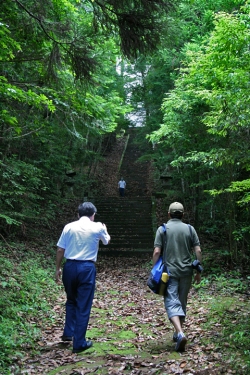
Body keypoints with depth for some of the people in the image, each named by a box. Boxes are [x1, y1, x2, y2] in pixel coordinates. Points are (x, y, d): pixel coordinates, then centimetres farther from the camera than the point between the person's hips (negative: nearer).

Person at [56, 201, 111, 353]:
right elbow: (107, 241, 21)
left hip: (70, 266, 3)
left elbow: (60, 250, 3)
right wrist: (105, 230, 42)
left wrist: (58, 268, 15)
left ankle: (68, 333, 30)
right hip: (87, 268, -3)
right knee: (84, 306, 6)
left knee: (71, 301, 24)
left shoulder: (69, 227, 3)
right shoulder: (98, 227, 0)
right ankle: (79, 343, 12)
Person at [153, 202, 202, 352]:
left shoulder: (163, 229, -3)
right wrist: (199, 271, 8)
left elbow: (157, 252, -9)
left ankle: (180, 333, -22)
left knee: (172, 303, -3)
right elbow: (198, 251, -1)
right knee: (182, 302, 17)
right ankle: (178, 332, 28)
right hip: (186, 271, 3)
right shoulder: (190, 229, 2)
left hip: (170, 271, -3)